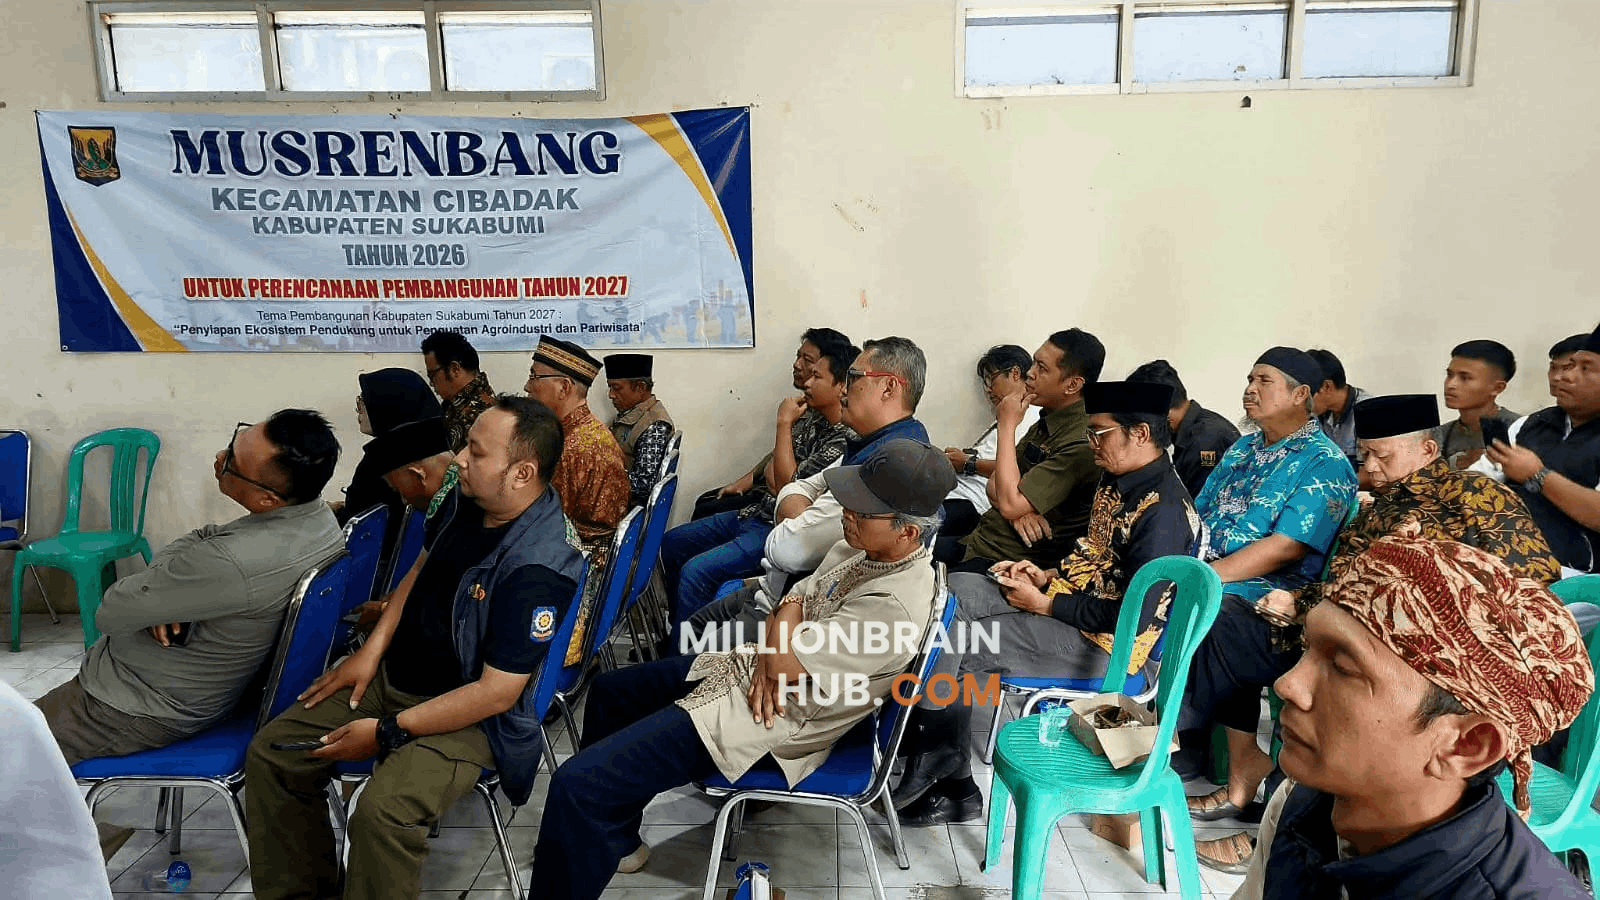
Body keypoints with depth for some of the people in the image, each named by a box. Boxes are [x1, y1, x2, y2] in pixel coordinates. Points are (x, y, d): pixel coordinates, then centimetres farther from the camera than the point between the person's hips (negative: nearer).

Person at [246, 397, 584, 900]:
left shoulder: (538, 569, -29)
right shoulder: (466, 498, -5)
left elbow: (497, 692, -25)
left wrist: (387, 733, -19)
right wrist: (372, 649, 5)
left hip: (469, 713, -8)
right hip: (393, 672, 8)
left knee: (381, 811, -31)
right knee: (271, 753, 3)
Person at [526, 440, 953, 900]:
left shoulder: (896, 602, -30)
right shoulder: (865, 544, -3)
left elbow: (787, 660, -27)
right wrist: (769, 657, -13)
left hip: (758, 718, -10)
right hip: (748, 665, 10)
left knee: (576, 783, -18)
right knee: (608, 690, 27)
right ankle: (615, 842, 39)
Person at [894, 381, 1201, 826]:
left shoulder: (1163, 510, -21)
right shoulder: (1117, 482, 8)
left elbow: (1134, 617, -24)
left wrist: (1045, 604, -16)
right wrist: (1047, 576, 2)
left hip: (1101, 643, -10)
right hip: (1065, 596, 10)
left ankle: (954, 787, 3)